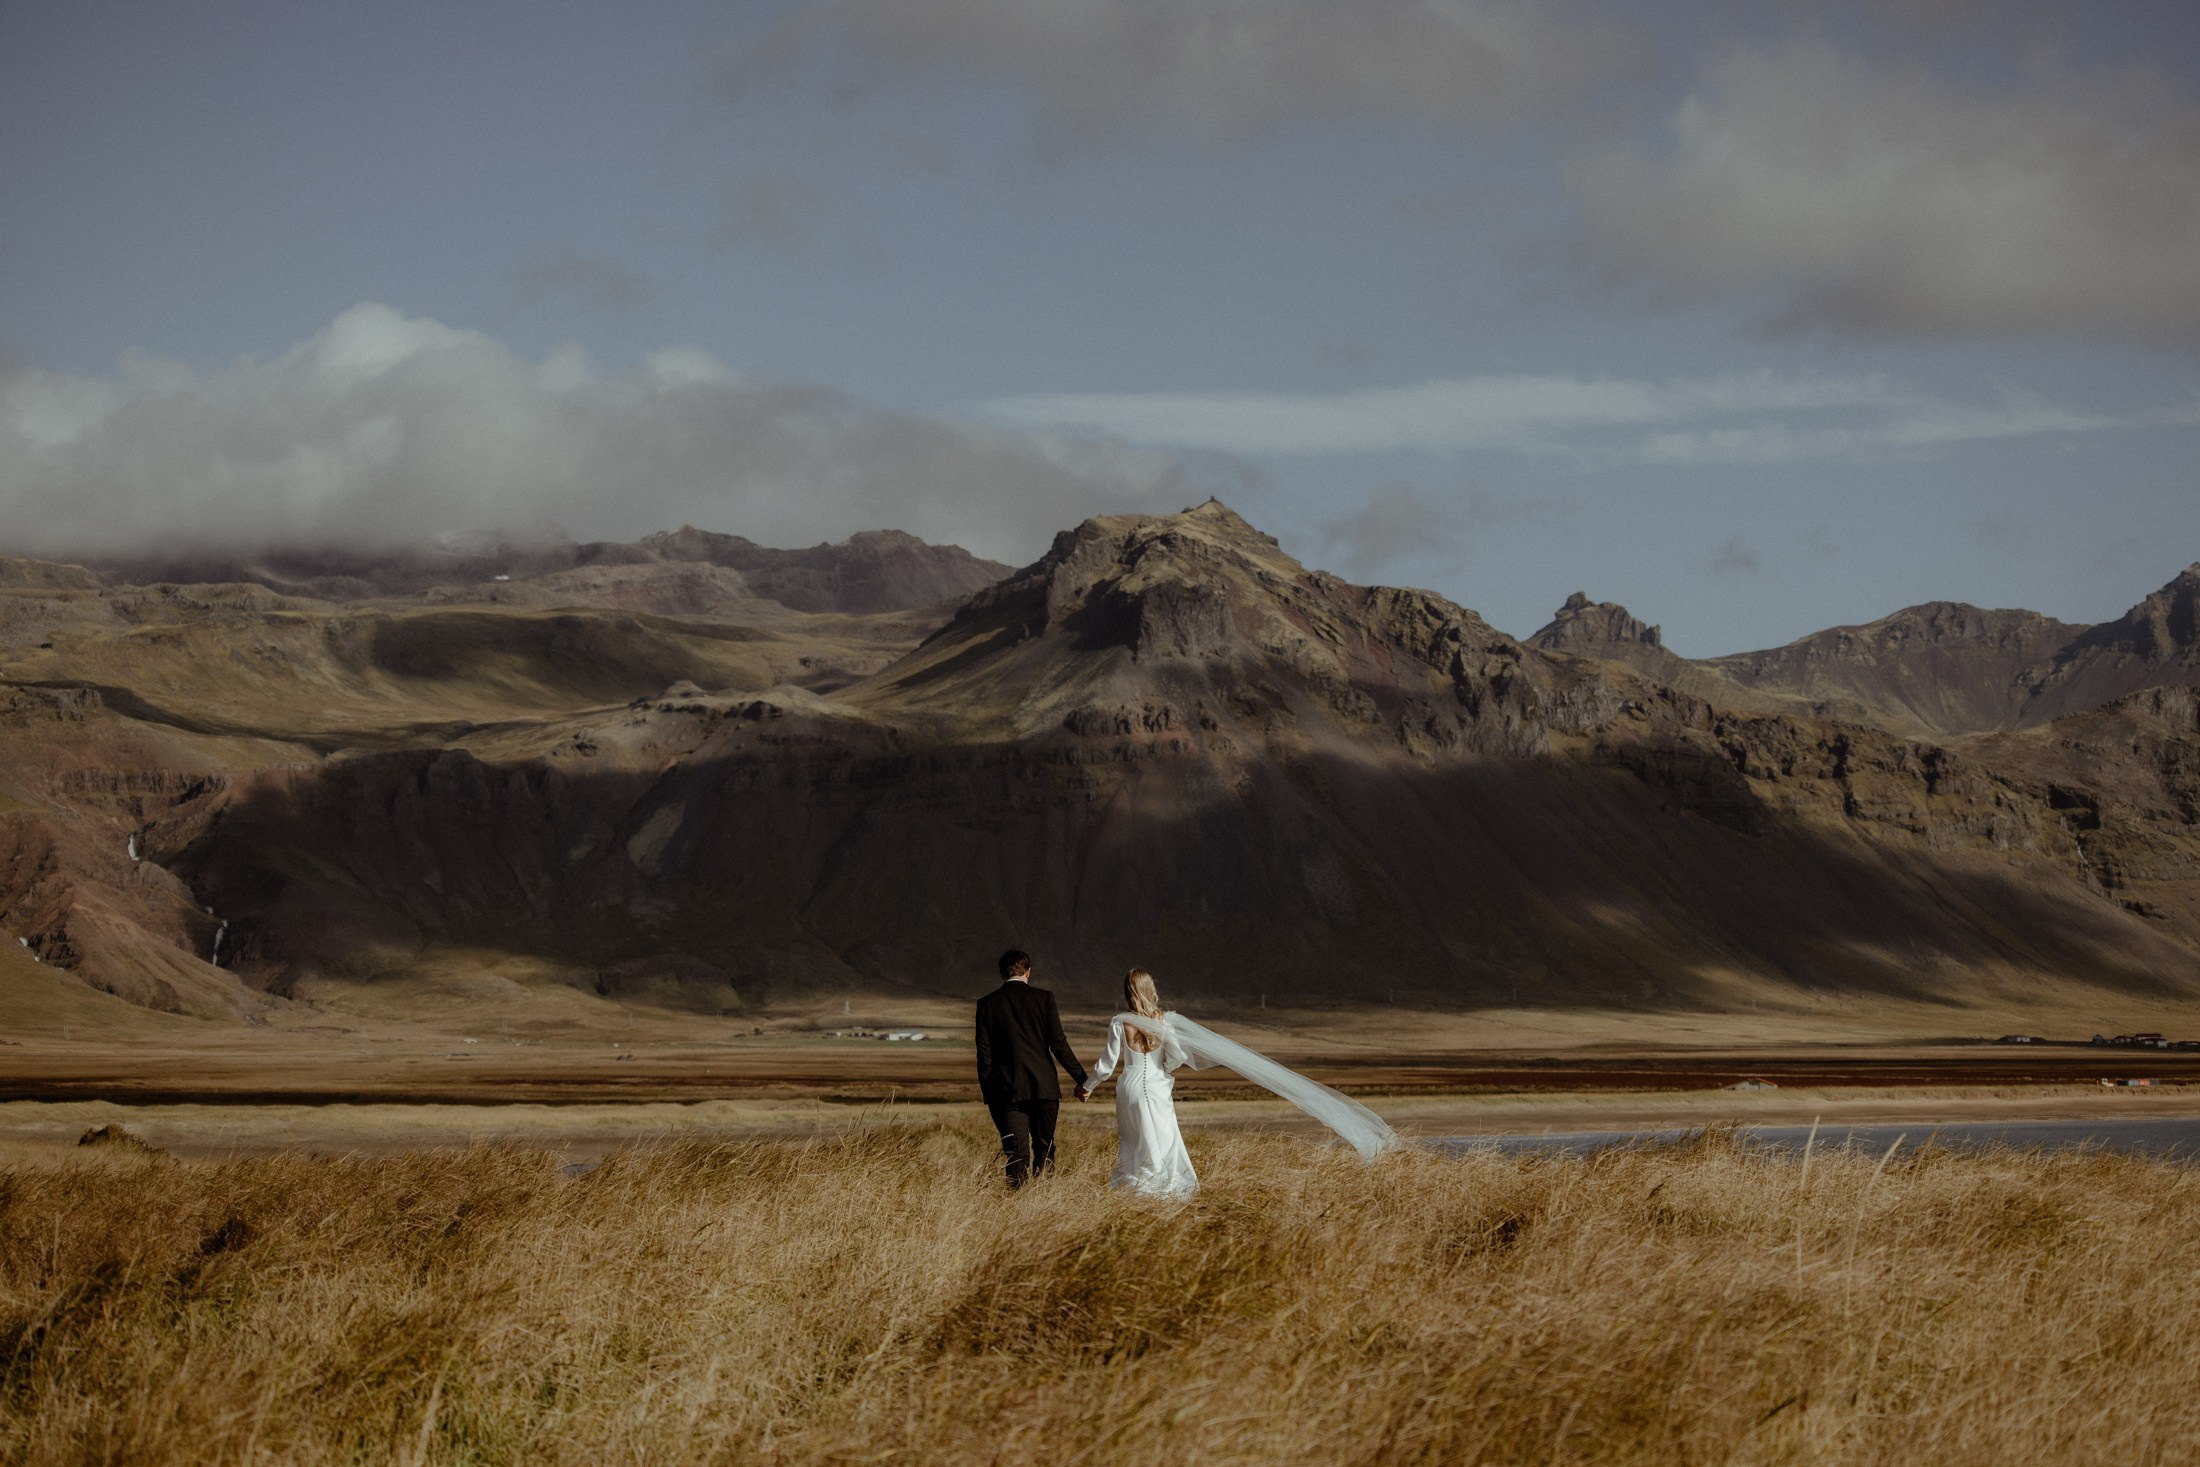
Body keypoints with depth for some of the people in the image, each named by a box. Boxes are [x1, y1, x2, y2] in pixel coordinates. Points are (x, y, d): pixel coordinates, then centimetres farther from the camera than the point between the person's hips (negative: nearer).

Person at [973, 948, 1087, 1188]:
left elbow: (984, 1054, 1)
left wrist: (988, 1096, 7)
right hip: (1043, 1087, 0)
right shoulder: (1043, 998, -2)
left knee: (1017, 1154, 1)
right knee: (1044, 1149, 13)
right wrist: (1081, 1079, 1)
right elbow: (1058, 1044, -5)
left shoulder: (987, 1004, 1)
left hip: (1008, 1091, 0)